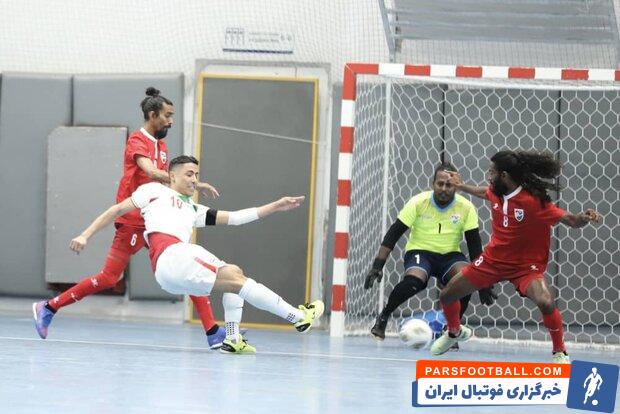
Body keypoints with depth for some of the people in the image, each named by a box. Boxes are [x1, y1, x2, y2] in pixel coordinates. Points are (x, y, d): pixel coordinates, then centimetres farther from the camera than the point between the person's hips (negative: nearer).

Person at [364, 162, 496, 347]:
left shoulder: (466, 208, -7)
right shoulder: (419, 202, -11)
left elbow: (474, 245, -3)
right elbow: (394, 234, -8)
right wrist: (378, 265, -16)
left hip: (450, 255, 2)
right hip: (419, 252, -2)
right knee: (414, 281, -36)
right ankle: (383, 317, -9)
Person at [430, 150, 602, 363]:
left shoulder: (535, 201, -26)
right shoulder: (496, 193, -8)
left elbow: (570, 220, -25)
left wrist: (584, 217, -46)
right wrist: (461, 186, 32)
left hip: (526, 265, -6)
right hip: (493, 259, 6)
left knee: (546, 303, -33)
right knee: (447, 295, 11)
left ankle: (560, 352, -9)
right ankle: (455, 332, 44)